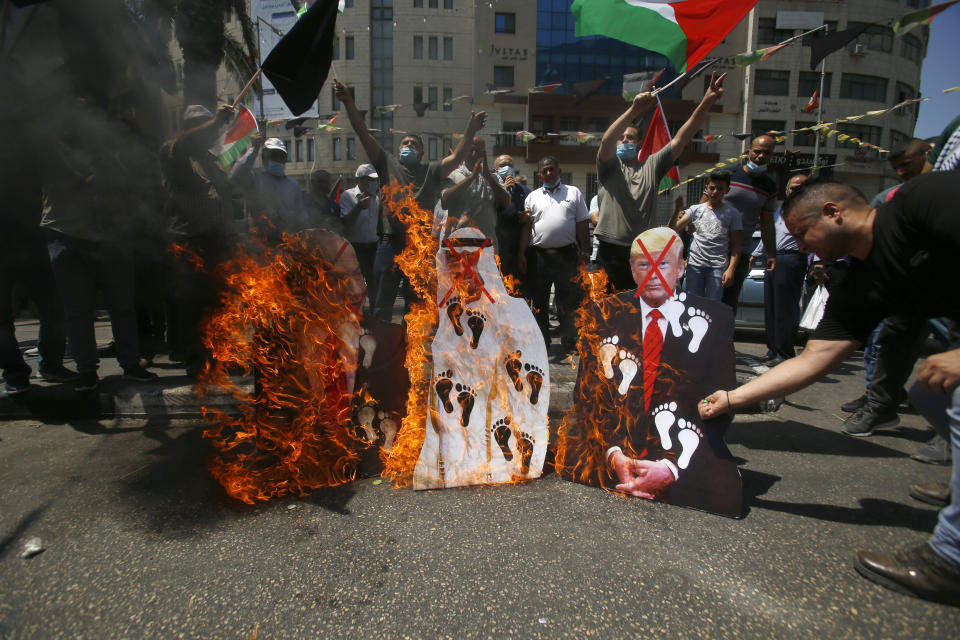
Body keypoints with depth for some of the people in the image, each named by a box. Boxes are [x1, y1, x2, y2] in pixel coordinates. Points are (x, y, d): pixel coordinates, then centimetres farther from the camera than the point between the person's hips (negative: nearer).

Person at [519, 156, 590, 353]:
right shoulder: (533, 197, 13)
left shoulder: (574, 193, 11)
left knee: (568, 300, 1)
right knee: (540, 300, 7)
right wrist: (522, 254, 2)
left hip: (567, 254, -1)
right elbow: (526, 228, 10)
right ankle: (542, 342, 18)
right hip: (540, 255, 2)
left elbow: (582, 225, 8)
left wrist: (584, 252, 1)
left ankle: (569, 342, 11)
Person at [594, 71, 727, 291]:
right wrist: (634, 110, -29)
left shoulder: (652, 166, 15)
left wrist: (707, 102, -8)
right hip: (611, 251, -3)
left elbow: (681, 139, 4)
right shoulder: (609, 166, 6)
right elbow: (606, 142, -15)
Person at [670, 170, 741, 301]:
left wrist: (731, 269, -6)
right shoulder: (696, 209, 11)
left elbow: (736, 245, 4)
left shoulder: (732, 213, 8)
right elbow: (675, 228, 0)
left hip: (718, 267, -1)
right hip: (695, 264, 1)